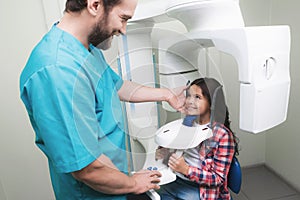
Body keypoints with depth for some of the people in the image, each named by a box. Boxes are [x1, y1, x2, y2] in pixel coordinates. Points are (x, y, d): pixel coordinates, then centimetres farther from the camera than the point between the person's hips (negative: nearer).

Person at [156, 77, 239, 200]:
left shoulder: (223, 135, -13)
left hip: (200, 189, -5)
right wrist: (163, 151, -6)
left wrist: (186, 169, -24)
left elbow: (219, 179, -11)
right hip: (175, 179, 5)